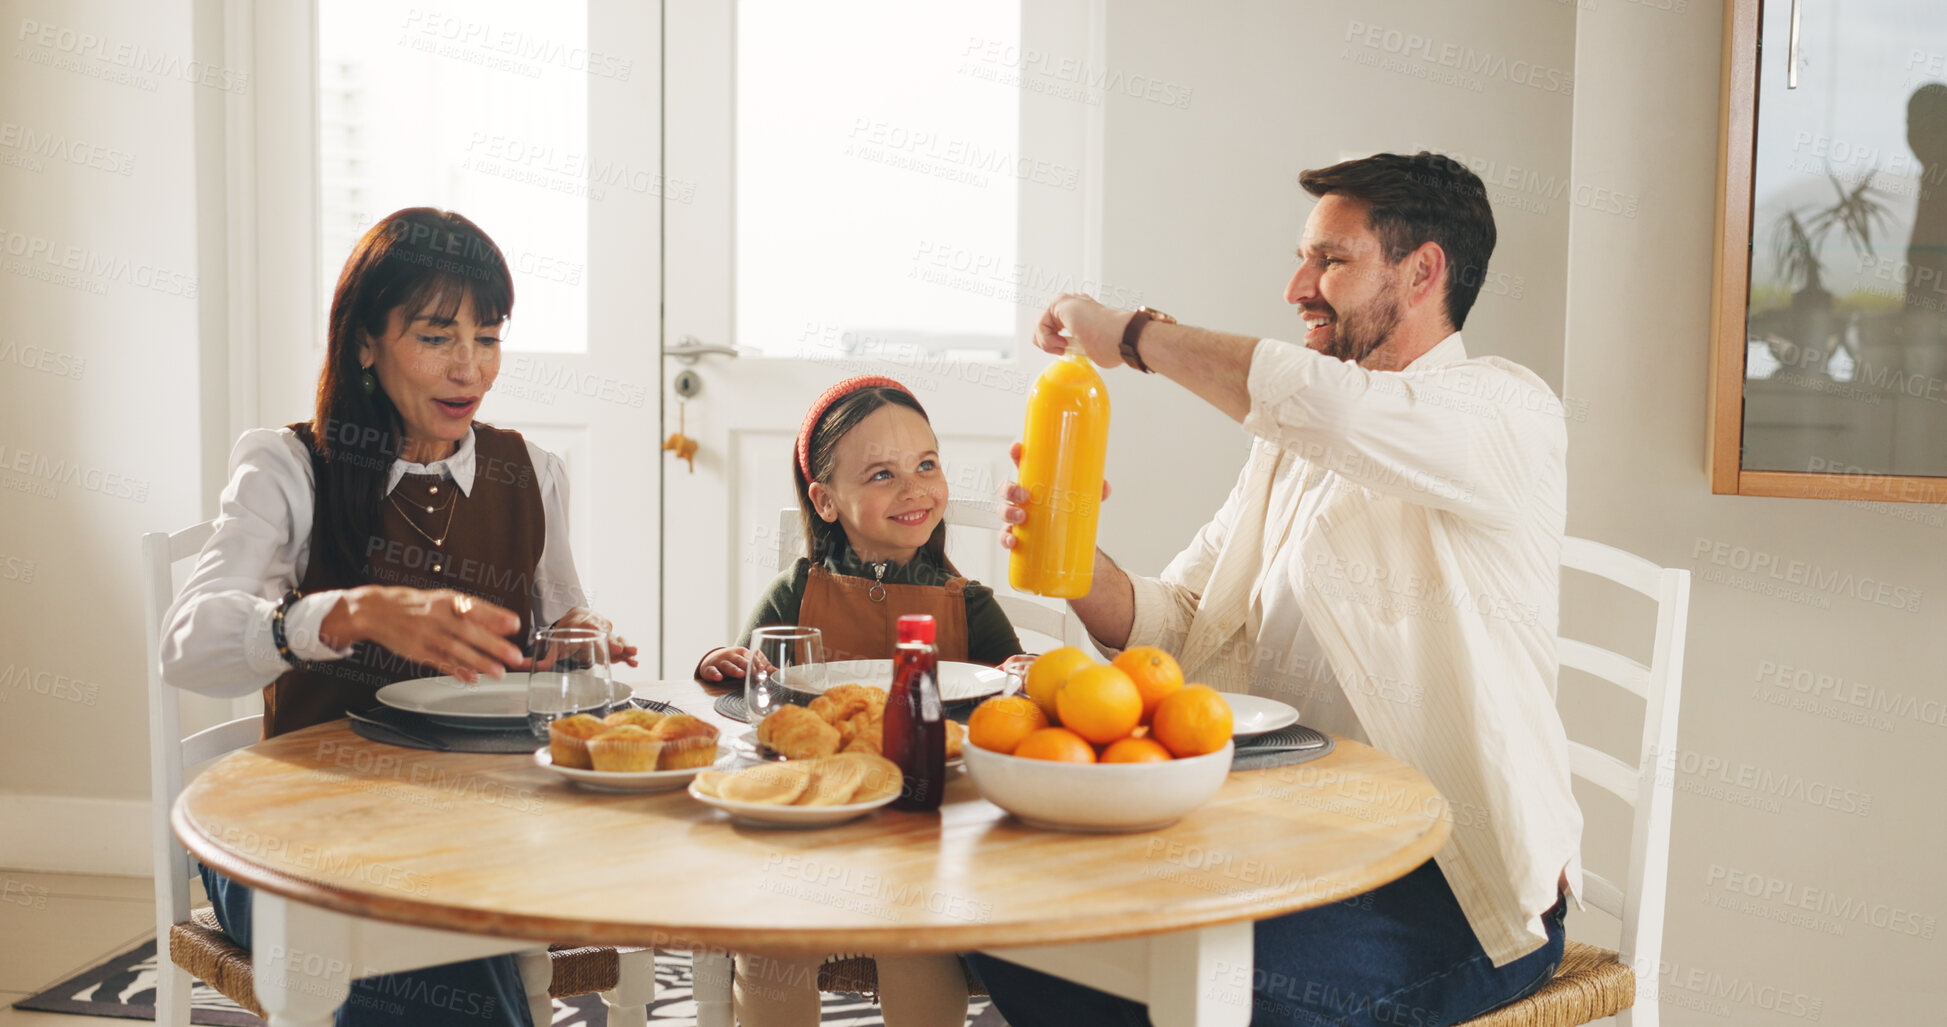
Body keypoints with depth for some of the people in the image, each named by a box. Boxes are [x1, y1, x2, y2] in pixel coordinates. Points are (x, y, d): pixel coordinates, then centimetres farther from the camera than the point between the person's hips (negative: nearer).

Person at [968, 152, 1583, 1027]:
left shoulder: (1510, 409, -6)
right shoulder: (1290, 451, 17)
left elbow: (1333, 407, -28)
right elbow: (1170, 625, 13)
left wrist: (1130, 333, -16)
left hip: (1459, 883, -7)